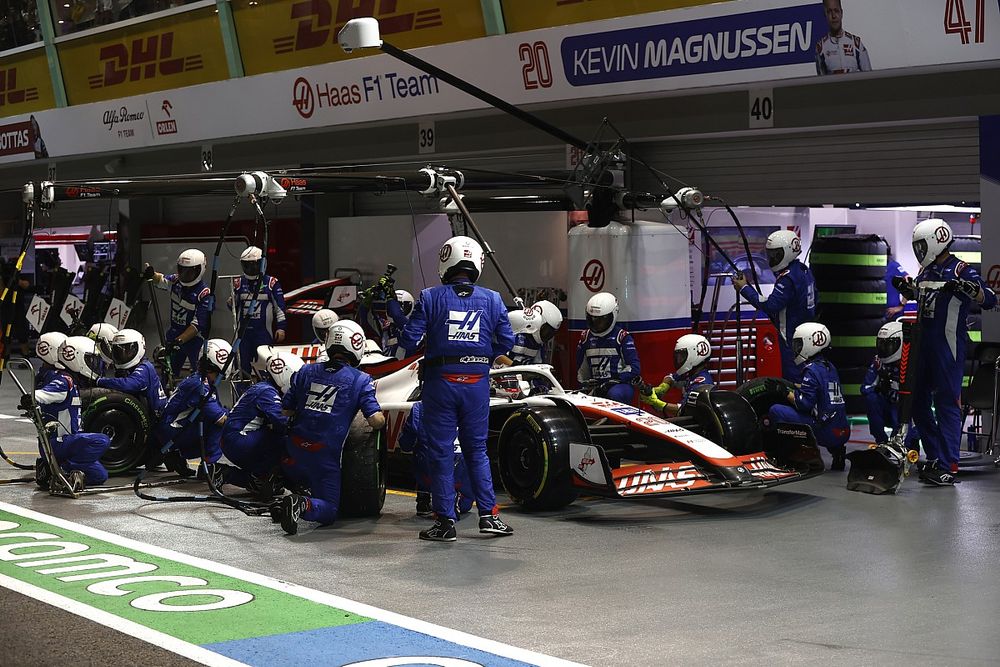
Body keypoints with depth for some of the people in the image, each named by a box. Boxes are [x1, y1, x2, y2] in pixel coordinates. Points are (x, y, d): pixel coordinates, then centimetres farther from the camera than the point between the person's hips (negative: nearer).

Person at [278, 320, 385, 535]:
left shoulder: (306, 372, 8)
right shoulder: (361, 380, -2)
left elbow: (285, 410, 11)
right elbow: (376, 421, -9)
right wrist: (382, 417, 14)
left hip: (295, 452, 4)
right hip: (325, 456, -4)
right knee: (329, 512, 5)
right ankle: (304, 506, -24)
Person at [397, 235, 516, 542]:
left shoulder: (430, 298, -4)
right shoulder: (492, 299, 3)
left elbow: (409, 339, -8)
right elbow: (507, 341, 0)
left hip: (441, 381, -2)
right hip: (477, 381, 2)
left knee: (440, 451, 5)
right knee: (477, 449, 15)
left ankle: (445, 521, 6)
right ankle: (488, 513, 10)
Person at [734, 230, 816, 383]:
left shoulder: (788, 278, -21)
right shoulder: (804, 270, 10)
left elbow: (770, 305, -27)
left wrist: (744, 288, -21)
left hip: (792, 336, -10)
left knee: (793, 378, -6)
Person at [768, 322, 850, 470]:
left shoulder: (812, 369, -10)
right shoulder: (830, 367, 16)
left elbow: (805, 403, -17)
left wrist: (787, 393, -1)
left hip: (826, 432, -8)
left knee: (775, 410, -7)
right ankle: (836, 449, 16)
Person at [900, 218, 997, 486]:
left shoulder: (960, 270, -10)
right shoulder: (927, 270, 14)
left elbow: (989, 300, -18)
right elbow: (912, 296, 32)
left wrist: (968, 287, -36)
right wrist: (906, 287, 10)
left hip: (948, 347, -9)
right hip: (924, 344, 9)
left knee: (947, 404, -9)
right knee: (918, 401, 12)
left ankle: (948, 468, -9)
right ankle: (935, 457, 22)